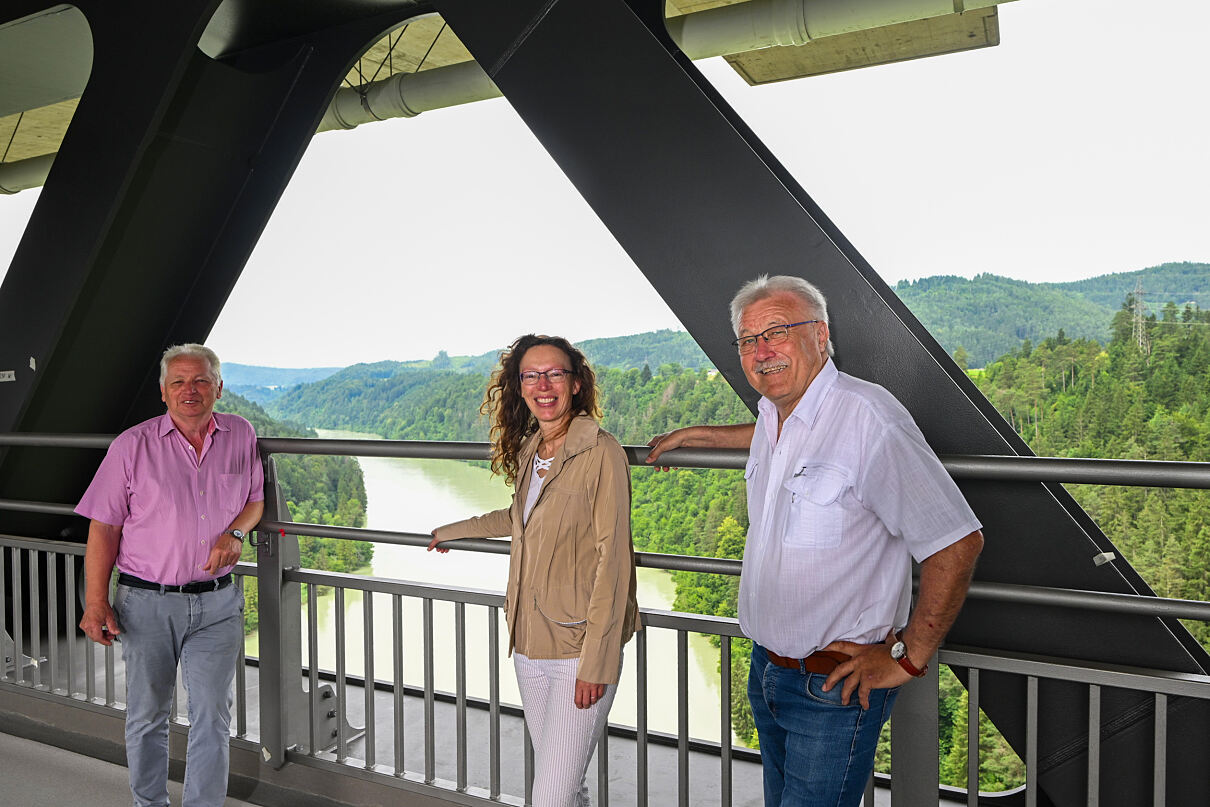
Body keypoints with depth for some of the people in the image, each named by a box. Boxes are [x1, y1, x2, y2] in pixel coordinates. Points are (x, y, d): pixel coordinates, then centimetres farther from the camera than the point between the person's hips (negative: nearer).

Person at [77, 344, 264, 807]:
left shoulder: (241, 436, 2)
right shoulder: (133, 445, -4)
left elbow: (256, 497, 14)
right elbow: (103, 528, -4)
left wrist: (235, 533, -7)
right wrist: (95, 602, -8)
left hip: (217, 603, 1)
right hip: (147, 602, -1)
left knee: (212, 717, 5)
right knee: (147, 716, 14)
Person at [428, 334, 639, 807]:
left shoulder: (602, 453, -13)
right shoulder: (528, 451, 9)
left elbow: (612, 560, -14)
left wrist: (597, 662, -16)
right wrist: (455, 531, 41)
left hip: (580, 648, -6)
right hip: (529, 645, 7)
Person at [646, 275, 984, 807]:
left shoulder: (868, 416, -21)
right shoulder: (772, 414, 4)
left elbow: (958, 543, -20)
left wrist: (908, 659, -15)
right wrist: (690, 435, 32)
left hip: (837, 685, -8)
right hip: (768, 670, 8)